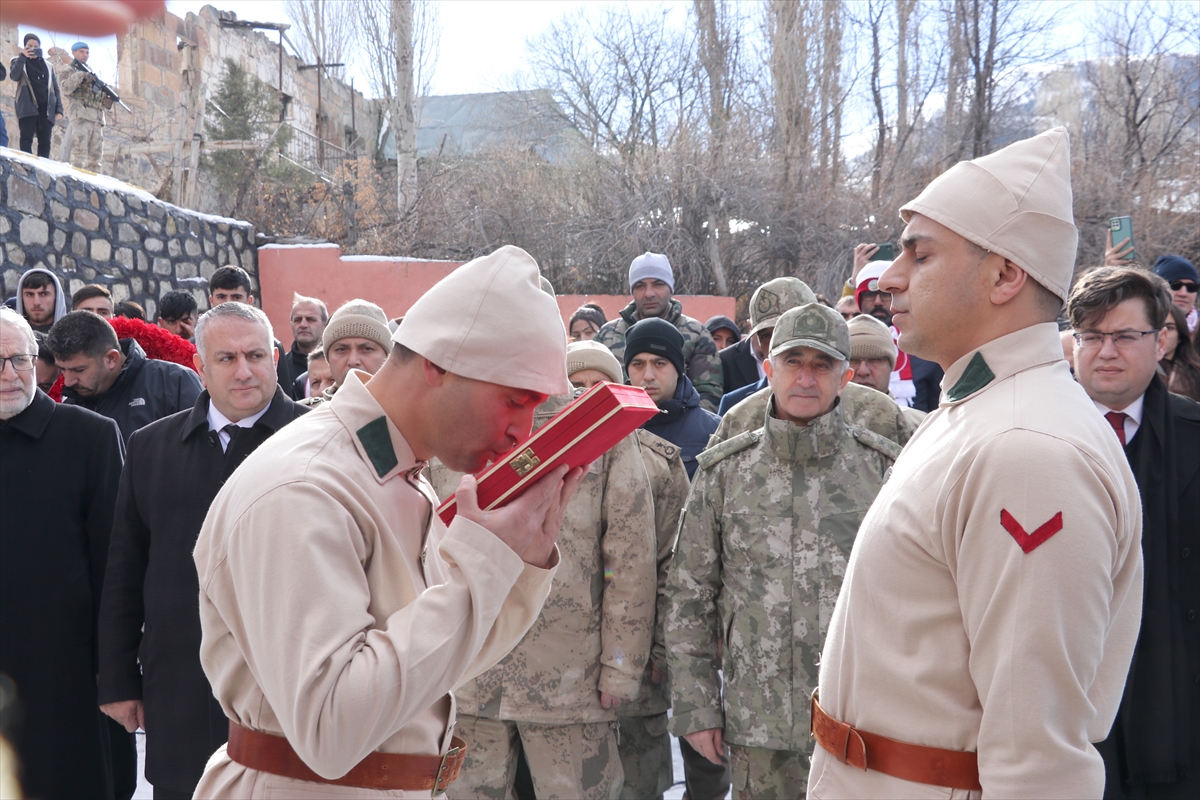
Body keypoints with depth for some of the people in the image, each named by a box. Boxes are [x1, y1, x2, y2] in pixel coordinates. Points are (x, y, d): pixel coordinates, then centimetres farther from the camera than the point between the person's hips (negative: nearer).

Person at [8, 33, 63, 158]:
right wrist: (22, 57, -12)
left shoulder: (47, 65, 19)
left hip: (46, 107, 3)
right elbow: (14, 76, -10)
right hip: (28, 106, -3)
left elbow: (55, 88, 15)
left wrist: (59, 109, 4)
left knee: (45, 141, -2)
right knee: (26, 139, -11)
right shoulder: (18, 62, 11)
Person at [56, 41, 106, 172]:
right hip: (81, 115, -6)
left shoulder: (91, 72, 30)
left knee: (96, 155, 0)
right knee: (79, 152, -17)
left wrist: (108, 97, 3)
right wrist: (80, 75, -15)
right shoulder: (67, 69, 13)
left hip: (98, 117, 6)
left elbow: (100, 97, 24)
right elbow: (66, 88, -6)